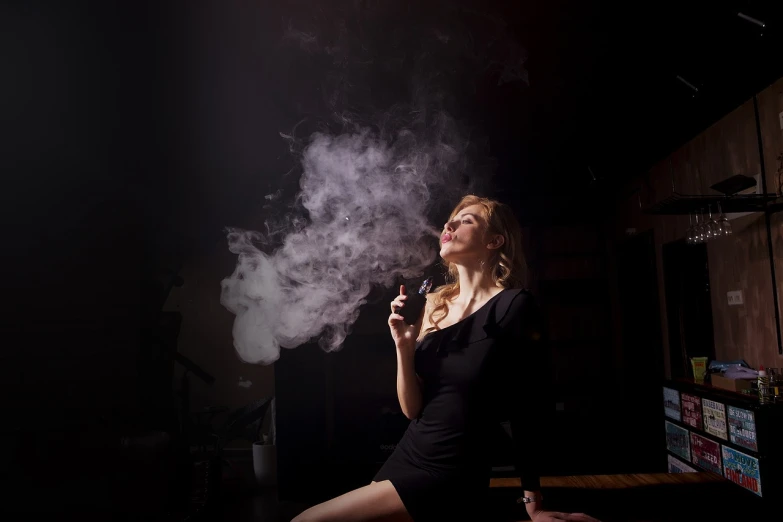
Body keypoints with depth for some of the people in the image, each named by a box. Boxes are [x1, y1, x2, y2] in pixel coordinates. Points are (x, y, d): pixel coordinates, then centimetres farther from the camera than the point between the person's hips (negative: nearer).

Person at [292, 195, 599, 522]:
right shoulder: (434, 304, 7)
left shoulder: (512, 305, -13)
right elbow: (413, 410, 5)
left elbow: (529, 409, -7)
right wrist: (404, 346, -10)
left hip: (449, 479, -6)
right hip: (404, 458, 6)